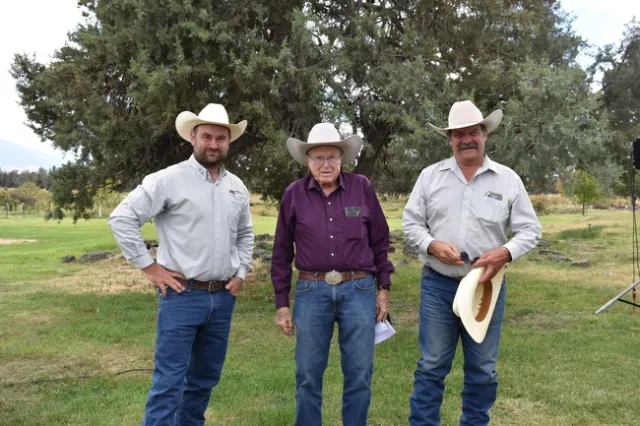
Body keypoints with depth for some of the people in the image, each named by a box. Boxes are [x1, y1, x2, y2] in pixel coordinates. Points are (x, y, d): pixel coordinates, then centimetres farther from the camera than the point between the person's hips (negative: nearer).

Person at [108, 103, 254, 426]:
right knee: (170, 380, -4)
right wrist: (148, 267, -11)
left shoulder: (237, 187, 9)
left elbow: (245, 234, 23)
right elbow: (122, 218, -10)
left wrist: (241, 273, 11)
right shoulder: (169, 179, -9)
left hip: (223, 297, 6)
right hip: (182, 295, -6)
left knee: (205, 376, 16)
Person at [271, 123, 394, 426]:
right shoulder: (294, 194, 1)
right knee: (308, 376, 9)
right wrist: (281, 304, 5)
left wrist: (383, 288, 7)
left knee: (359, 375, 8)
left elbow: (380, 242, 8)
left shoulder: (362, 188, 2)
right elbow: (282, 252, 6)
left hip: (359, 290, 0)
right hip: (311, 292, 0)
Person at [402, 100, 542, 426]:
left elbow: (530, 229, 1)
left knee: (482, 369, 13)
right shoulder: (430, 176, 1)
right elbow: (410, 221, 3)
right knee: (431, 366, 8)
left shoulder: (508, 179, 0)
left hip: (487, 285, 1)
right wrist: (432, 245, -15)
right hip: (437, 285, 0)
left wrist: (505, 252, -18)